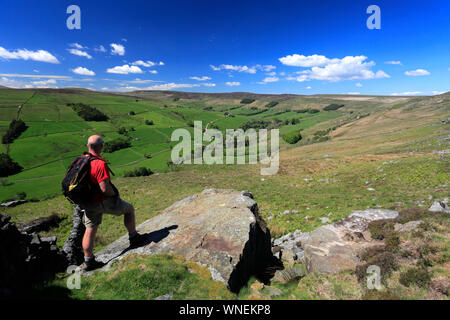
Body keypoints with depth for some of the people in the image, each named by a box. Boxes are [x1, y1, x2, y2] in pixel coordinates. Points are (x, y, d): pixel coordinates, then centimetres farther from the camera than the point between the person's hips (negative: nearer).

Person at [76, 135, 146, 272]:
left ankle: (88, 262, 25)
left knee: (90, 230, 15)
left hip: (88, 203, 8)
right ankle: (134, 238, 25)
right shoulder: (100, 163, -26)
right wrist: (114, 195, -10)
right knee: (129, 209, 13)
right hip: (103, 202, -8)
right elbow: (105, 188, -31)